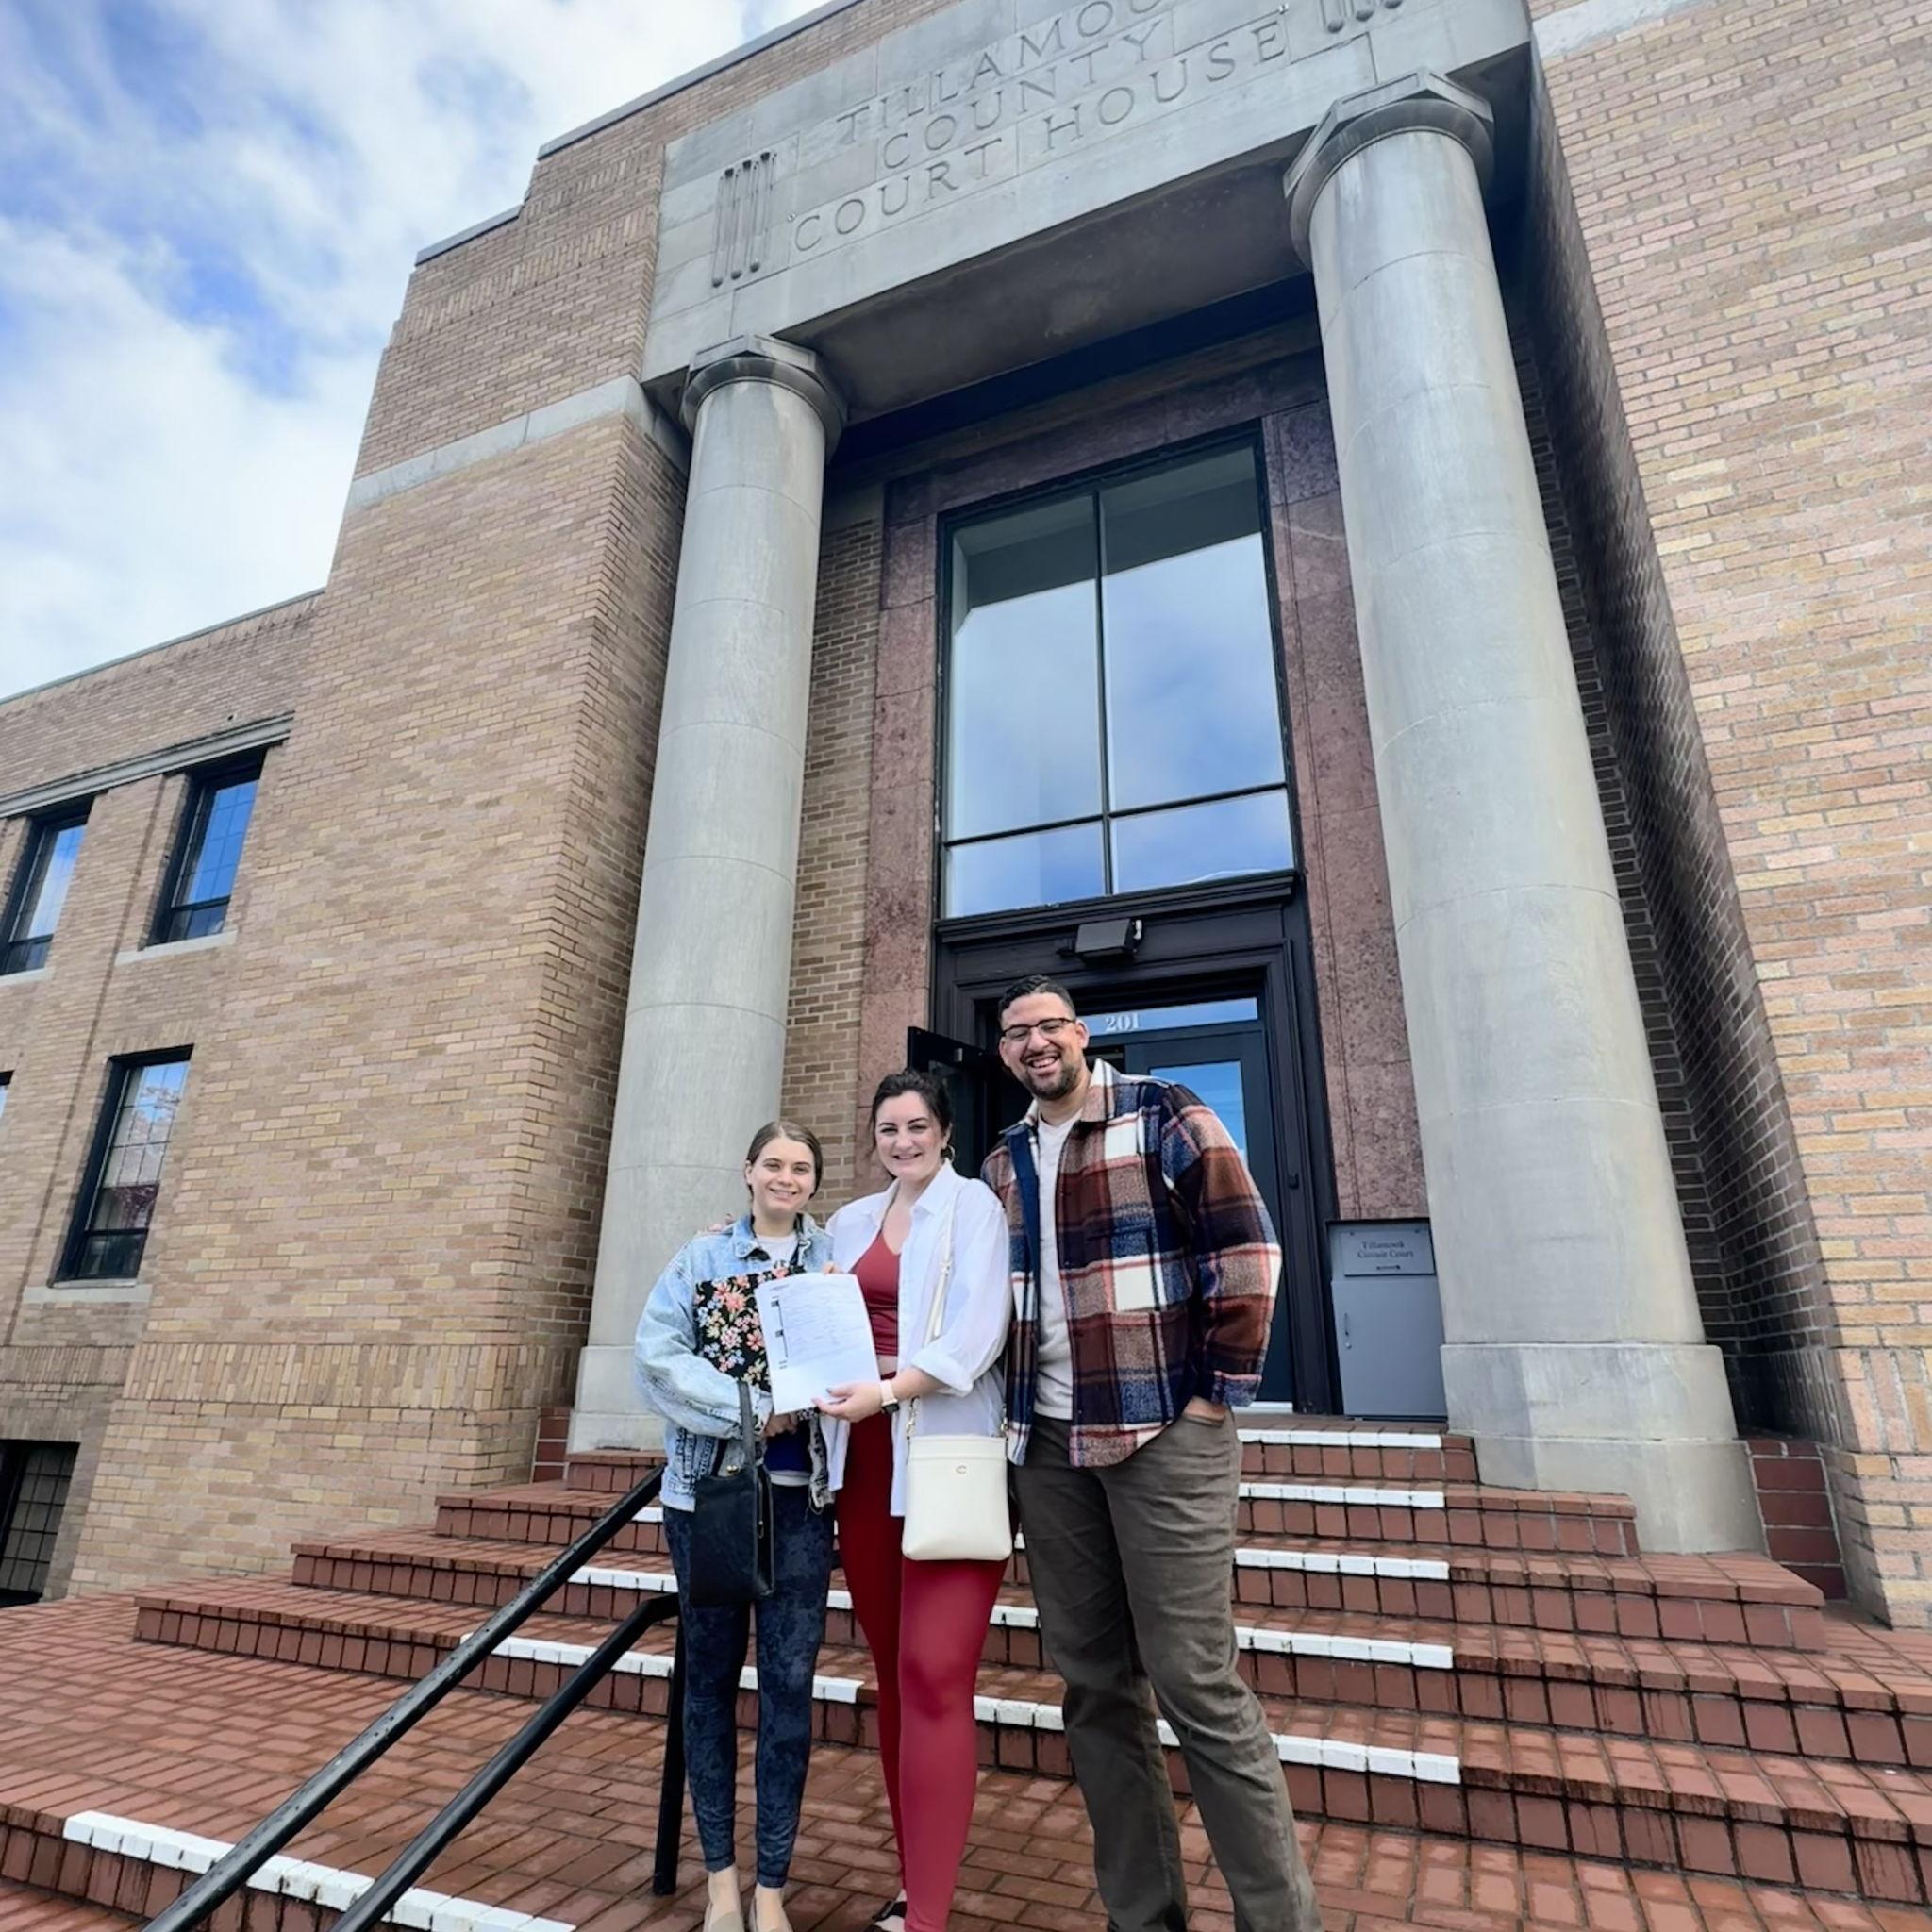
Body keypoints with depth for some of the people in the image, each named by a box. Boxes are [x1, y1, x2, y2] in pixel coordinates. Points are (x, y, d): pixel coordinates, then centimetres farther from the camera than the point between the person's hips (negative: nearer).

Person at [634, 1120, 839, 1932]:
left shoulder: (835, 1256, 4)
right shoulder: (700, 1256, 1)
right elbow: (658, 1357, -8)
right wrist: (749, 1408, -16)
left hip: (800, 1490, 0)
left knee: (789, 1681, 5)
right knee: (710, 1673, 12)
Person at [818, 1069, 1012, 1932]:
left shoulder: (973, 1204, -2)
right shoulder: (851, 1221, 16)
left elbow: (979, 1324, -13)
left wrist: (889, 1389, -22)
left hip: (946, 1453, -5)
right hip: (865, 1454, 5)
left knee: (933, 1673, -7)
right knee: (892, 1671, 13)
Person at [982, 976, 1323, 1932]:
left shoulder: (1162, 1114, -5)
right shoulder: (1003, 1163, 12)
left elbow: (1245, 1246, -9)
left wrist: (1220, 1391, -10)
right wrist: (1011, 1412, 14)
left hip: (1163, 1431, -5)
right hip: (1049, 1443, 6)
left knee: (1197, 1685, -2)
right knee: (1094, 1686, 11)